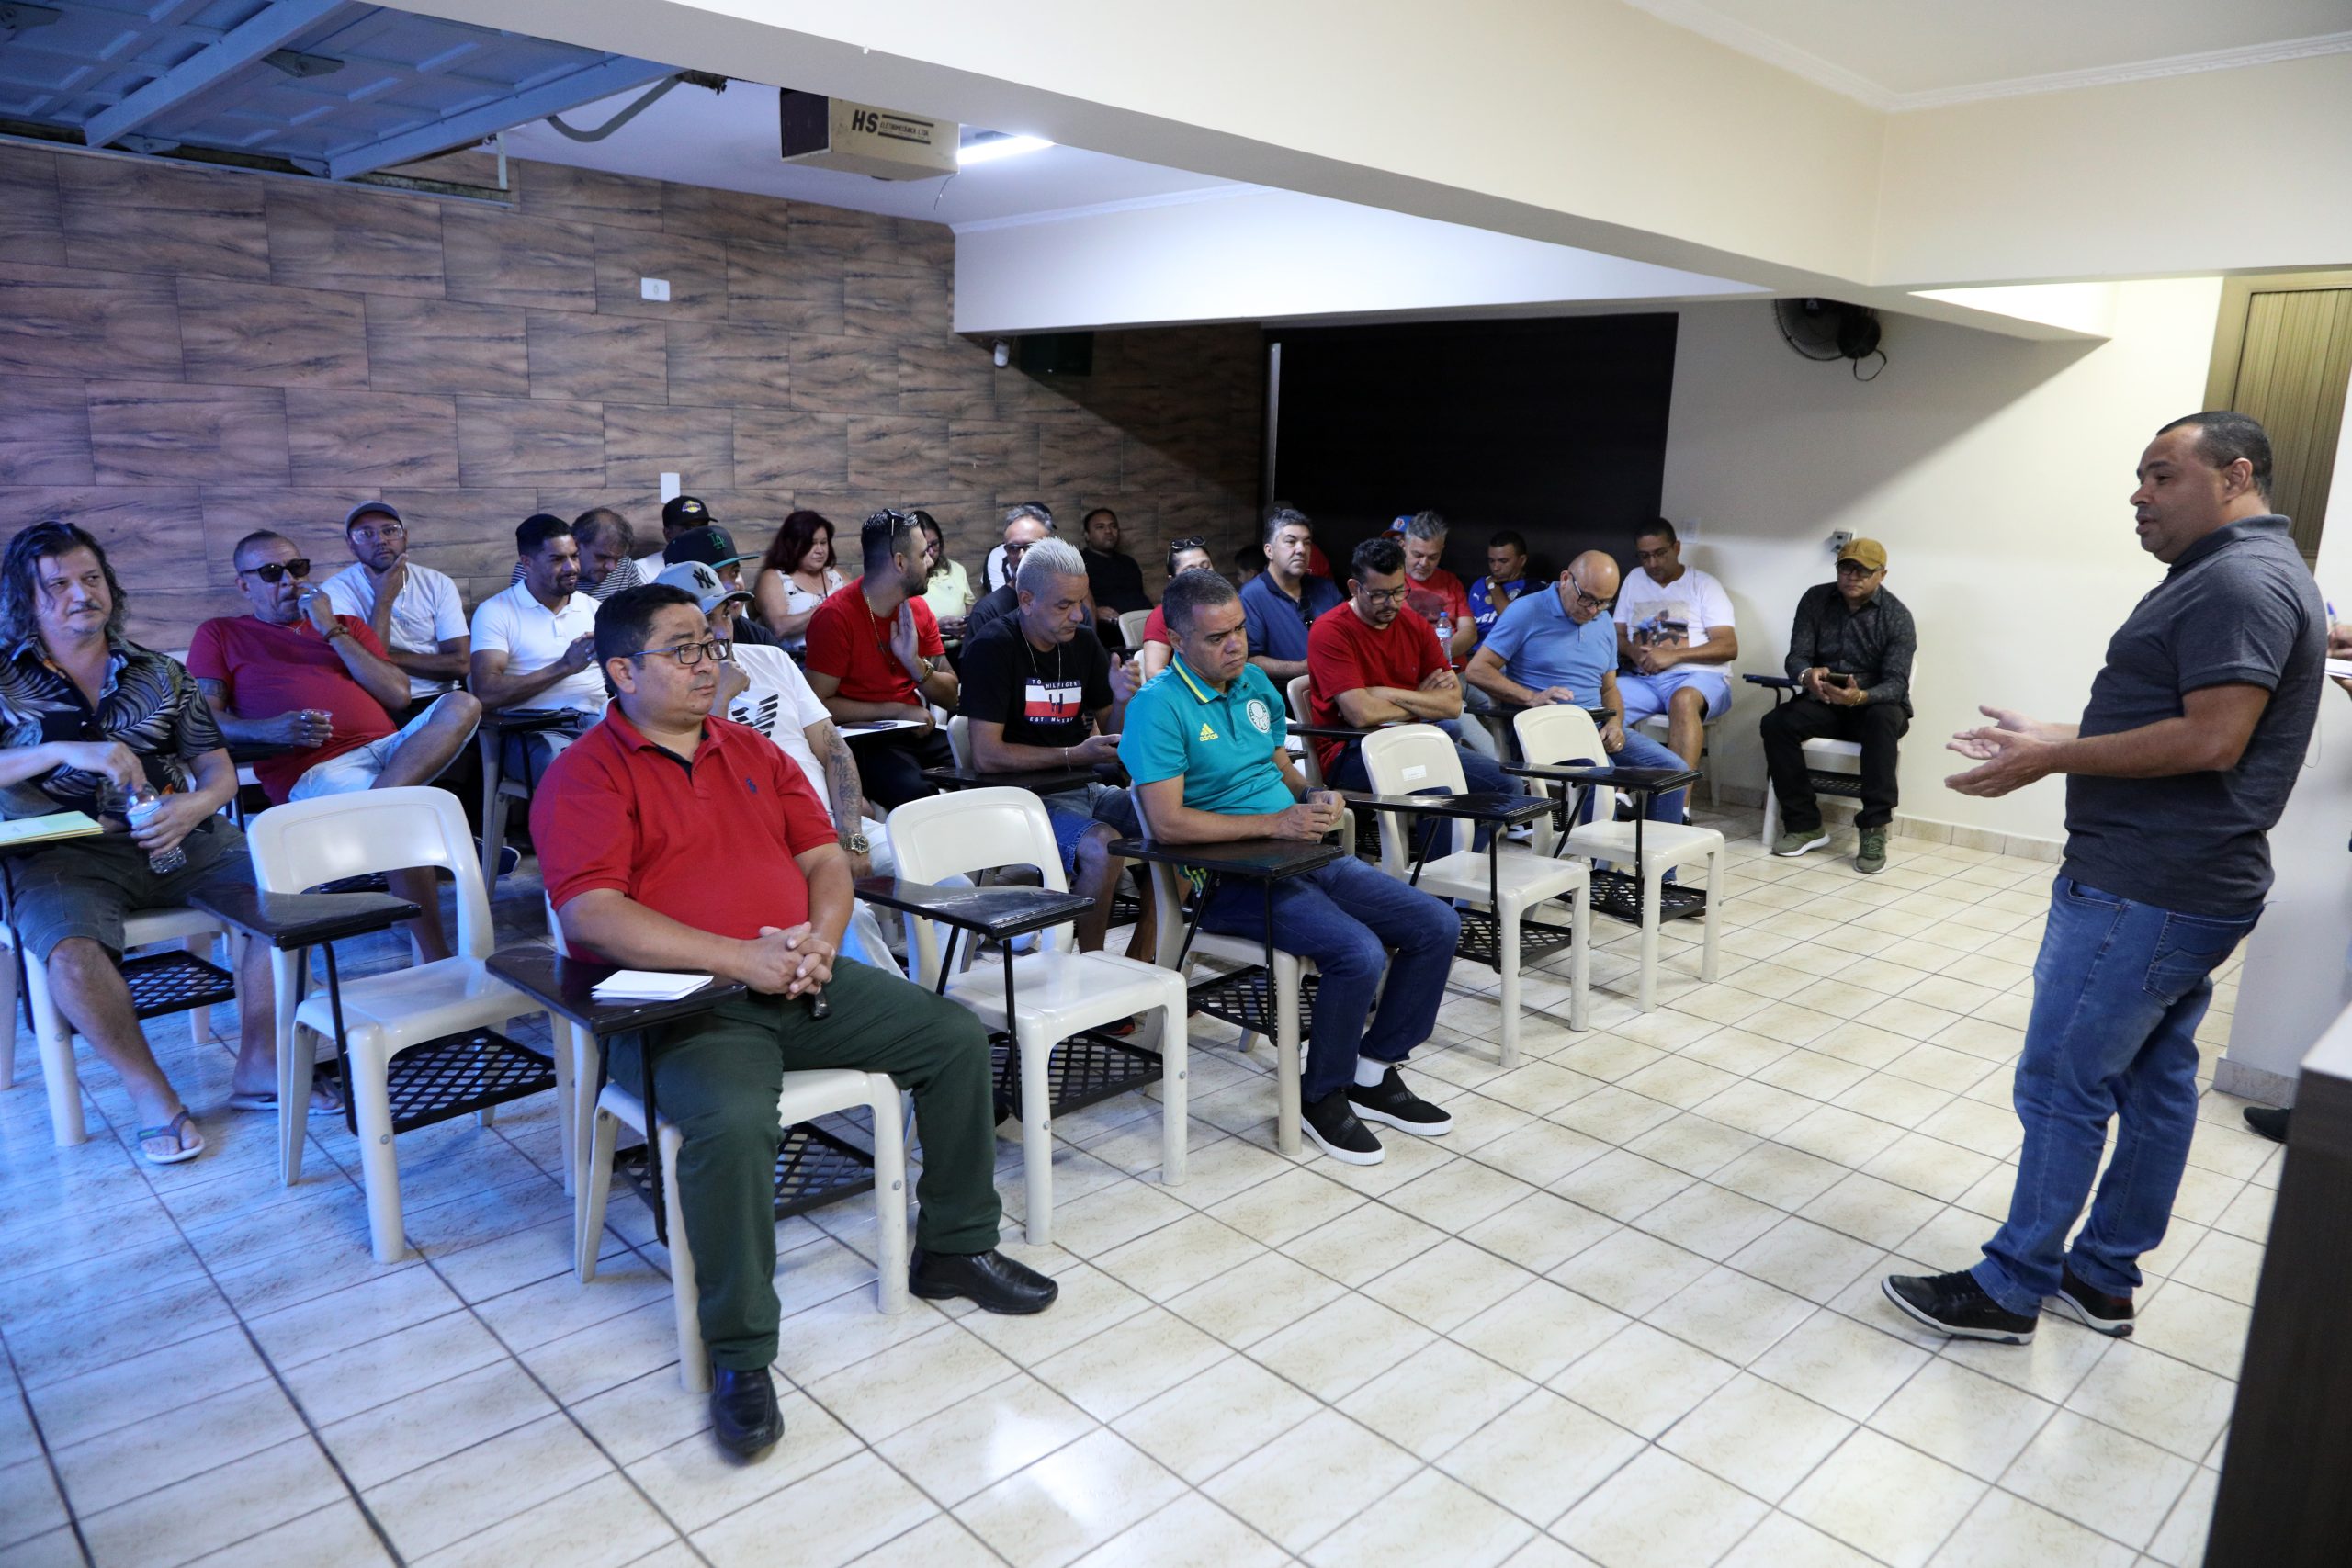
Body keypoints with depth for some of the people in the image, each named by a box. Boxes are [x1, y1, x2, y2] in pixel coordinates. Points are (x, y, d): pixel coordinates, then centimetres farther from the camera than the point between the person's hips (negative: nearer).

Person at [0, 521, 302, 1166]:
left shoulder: (161, 673, 15)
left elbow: (219, 771, 10)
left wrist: (194, 806, -13)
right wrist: (66, 751, -19)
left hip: (174, 838, 3)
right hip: (63, 851, -2)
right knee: (71, 951, -35)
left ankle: (258, 1067, -9)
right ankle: (150, 1093, -12)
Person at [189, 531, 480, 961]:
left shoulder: (347, 627, 29)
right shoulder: (220, 635, 22)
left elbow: (398, 696, 13)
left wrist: (332, 632, 9)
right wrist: (270, 729, -15)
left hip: (391, 747, 4)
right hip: (313, 768, -4)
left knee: (461, 705, -26)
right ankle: (437, 962, -31)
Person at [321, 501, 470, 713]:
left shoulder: (438, 584, 6)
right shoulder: (337, 590, -1)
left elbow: (460, 663, -3)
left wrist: (389, 658, -8)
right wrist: (384, 600, -8)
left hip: (440, 699, 2)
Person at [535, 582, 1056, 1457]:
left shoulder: (752, 751, 17)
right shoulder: (586, 775, -4)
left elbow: (824, 858, 15)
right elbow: (591, 914, -18)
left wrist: (821, 938, -8)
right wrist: (740, 957, -23)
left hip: (799, 982, 7)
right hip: (683, 1004, -6)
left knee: (958, 1037, -4)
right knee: (734, 1121, -35)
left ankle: (954, 1247, 15)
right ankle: (739, 1357, -15)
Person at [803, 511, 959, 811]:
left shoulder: (917, 609, 11)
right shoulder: (835, 616, -8)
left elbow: (950, 697, 11)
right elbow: (820, 705, -12)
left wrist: (915, 664, -9)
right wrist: (898, 711, -11)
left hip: (919, 732, 6)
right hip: (864, 740, -6)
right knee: (917, 794, -35)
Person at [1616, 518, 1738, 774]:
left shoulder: (1704, 585, 6)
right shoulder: (1634, 580, 19)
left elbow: (1729, 647, -3)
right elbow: (1617, 634, 18)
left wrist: (1673, 655, -15)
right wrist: (1632, 652, -7)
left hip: (1696, 676, -3)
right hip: (1640, 678, 3)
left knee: (1684, 700, -40)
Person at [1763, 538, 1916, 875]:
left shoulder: (1897, 617, -9)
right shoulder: (1815, 600, -1)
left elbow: (1896, 683, -17)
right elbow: (1796, 657, -7)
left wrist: (1860, 696, -41)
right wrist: (1807, 675, -34)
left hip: (1875, 703, -3)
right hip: (1823, 701, 3)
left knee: (1883, 720, -38)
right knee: (1775, 723, -26)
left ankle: (1874, 831, -35)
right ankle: (1804, 824, -16)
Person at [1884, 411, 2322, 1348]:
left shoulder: (2240, 579, -16)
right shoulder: (2239, 574, 17)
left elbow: (2211, 741, -25)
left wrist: (2052, 759, -18)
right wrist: (2046, 739, 15)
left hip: (2145, 895, -11)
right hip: (2184, 885, 11)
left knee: (2064, 1085, -3)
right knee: (2154, 1081, 15)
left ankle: (2010, 1289, 8)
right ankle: (2102, 1278, 26)